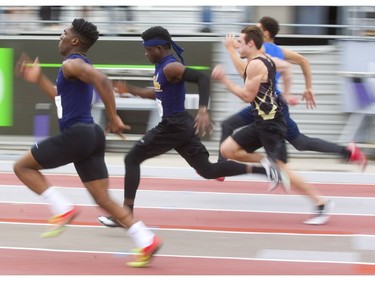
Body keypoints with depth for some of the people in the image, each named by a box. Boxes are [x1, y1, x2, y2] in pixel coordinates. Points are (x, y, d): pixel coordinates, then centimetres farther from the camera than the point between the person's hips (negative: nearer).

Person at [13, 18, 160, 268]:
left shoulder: (72, 64, -8)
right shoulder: (80, 67, 23)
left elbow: (102, 80, -27)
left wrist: (113, 118, -26)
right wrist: (39, 79, 34)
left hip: (75, 134, -9)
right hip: (90, 135, 9)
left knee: (23, 166, 5)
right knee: (104, 200, 4)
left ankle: (63, 209, -6)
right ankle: (146, 241, -8)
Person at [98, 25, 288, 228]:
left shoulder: (171, 67, -18)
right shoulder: (162, 66, 12)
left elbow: (202, 78, -29)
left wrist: (203, 112, -37)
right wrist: (130, 90, 24)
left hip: (173, 126, -10)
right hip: (179, 125, 10)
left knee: (132, 160, -1)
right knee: (207, 170, 12)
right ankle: (263, 169, 5)